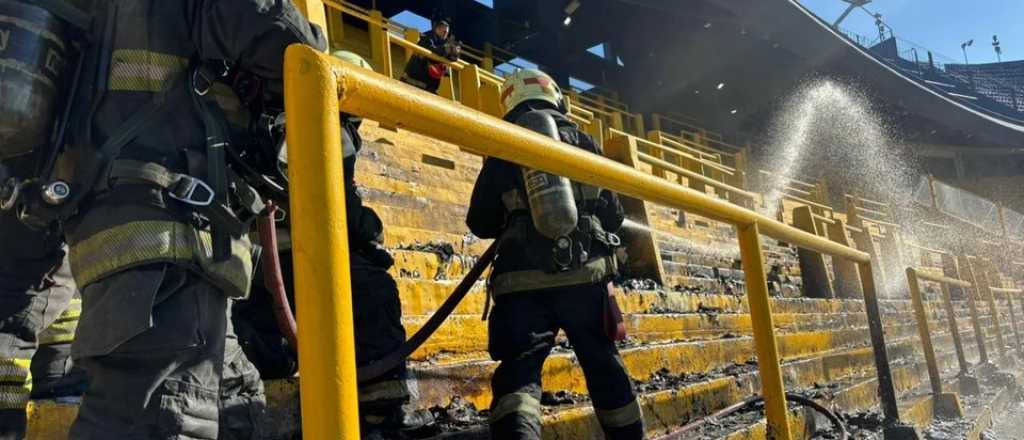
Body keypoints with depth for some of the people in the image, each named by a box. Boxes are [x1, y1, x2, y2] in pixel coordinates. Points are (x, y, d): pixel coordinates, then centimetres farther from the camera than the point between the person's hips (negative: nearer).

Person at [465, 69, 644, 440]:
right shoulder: (580, 139, 12)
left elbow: (480, 223, 13)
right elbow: (613, 214, 13)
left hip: (523, 280, -1)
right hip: (584, 274, 1)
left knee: (519, 368, -6)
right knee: (603, 364, 17)